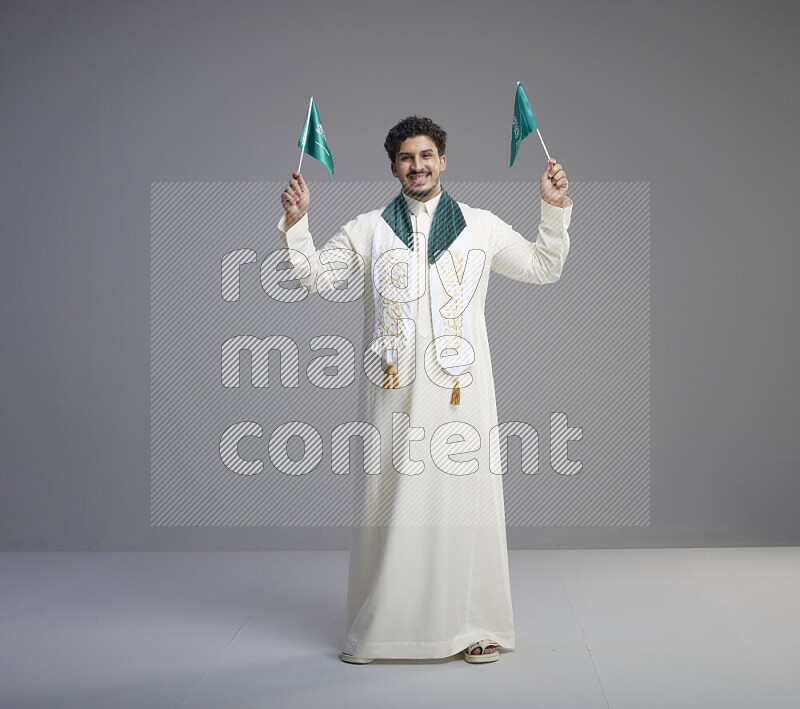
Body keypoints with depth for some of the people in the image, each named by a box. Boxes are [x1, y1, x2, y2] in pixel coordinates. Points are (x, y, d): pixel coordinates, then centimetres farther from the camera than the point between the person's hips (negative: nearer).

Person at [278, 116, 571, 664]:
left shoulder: (482, 227, 12)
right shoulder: (368, 231, 11)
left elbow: (545, 268, 19)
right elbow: (315, 277, 9)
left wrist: (555, 209, 9)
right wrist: (296, 222, -3)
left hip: (461, 388, 0)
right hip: (396, 389, 0)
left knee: (465, 499, 0)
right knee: (390, 501, 1)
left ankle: (474, 627, 12)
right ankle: (376, 629, 13)